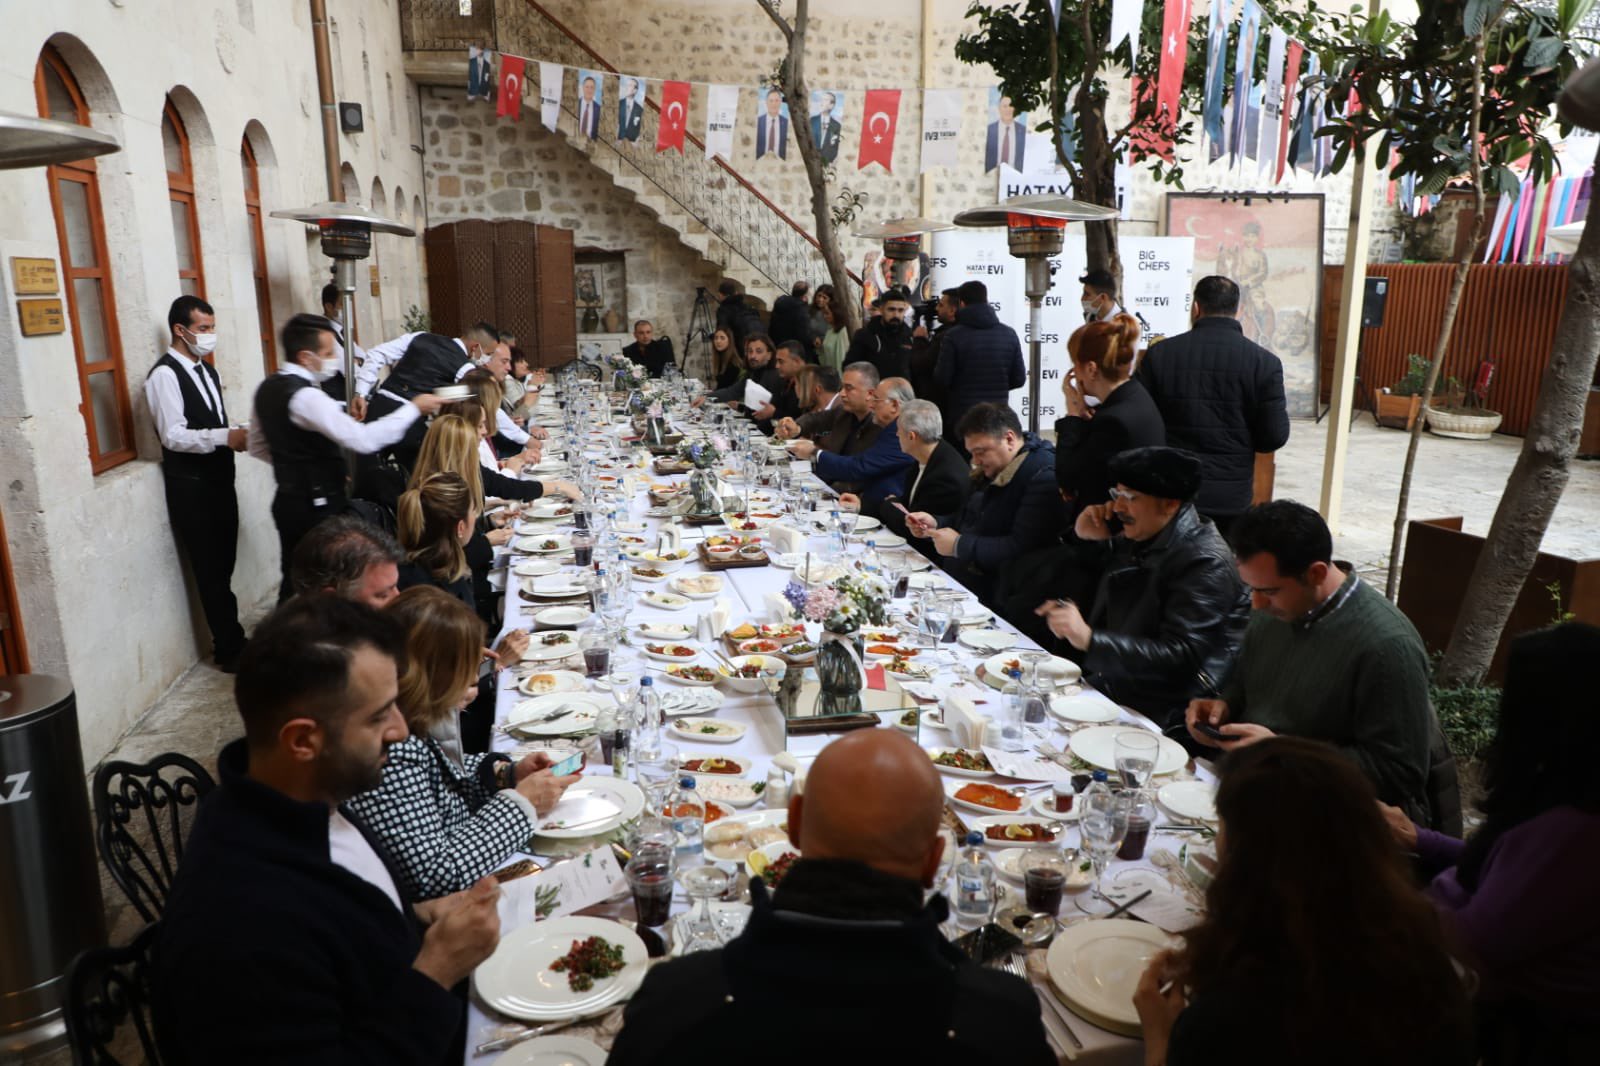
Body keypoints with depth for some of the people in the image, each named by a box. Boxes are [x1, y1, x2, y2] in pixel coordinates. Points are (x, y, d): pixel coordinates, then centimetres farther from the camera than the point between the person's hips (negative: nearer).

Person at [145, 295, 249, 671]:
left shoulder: (206, 370, 12)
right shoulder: (165, 375, -14)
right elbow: (174, 436, -21)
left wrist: (237, 436, -2)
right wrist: (226, 437, -30)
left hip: (219, 478, 8)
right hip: (190, 486, -8)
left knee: (223, 566, 15)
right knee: (210, 571, 0)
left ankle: (229, 640, 27)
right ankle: (231, 650, 9)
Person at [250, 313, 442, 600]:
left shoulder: (268, 389, 9)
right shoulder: (305, 397, -21)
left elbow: (257, 446, 20)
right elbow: (363, 440, -29)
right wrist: (414, 408, -22)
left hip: (288, 500, 9)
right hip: (319, 506, -9)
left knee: (294, 581, 17)